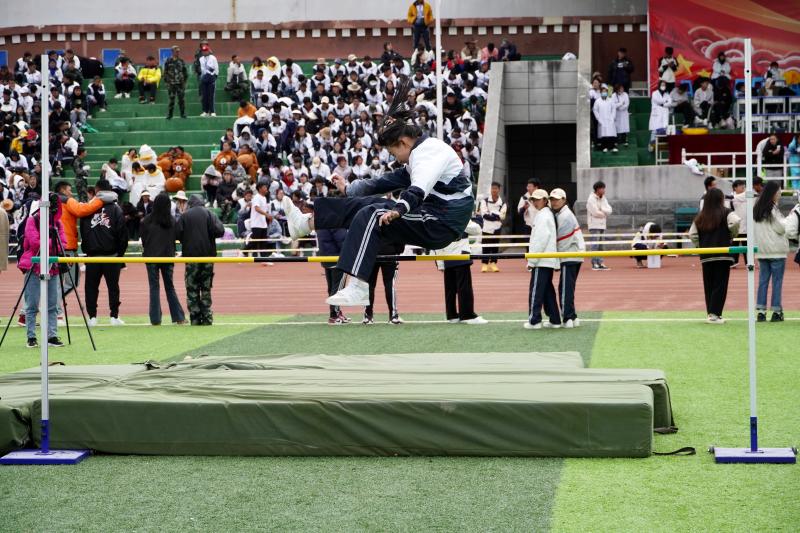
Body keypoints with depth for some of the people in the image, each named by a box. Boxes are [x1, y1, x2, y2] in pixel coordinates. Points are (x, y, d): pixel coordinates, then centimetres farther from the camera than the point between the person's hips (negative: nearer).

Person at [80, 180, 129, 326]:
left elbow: (83, 232, 5)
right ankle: (114, 316, 5)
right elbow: (122, 233, -4)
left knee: (91, 287, 8)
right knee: (113, 286, 7)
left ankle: (92, 316, 5)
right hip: (111, 254, 0)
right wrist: (120, 252, 5)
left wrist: (85, 249, 13)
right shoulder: (116, 209, -3)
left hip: (92, 255, 0)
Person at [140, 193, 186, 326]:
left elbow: (143, 239, 0)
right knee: (170, 287, 11)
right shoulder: (172, 221, -5)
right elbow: (175, 238, 4)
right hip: (168, 257, 2)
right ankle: (179, 317, 9)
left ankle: (155, 319, 0)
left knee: (154, 287, 3)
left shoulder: (147, 220, -9)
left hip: (152, 257, -2)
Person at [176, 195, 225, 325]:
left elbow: (177, 235, -7)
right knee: (206, 288, 10)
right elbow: (220, 231, -10)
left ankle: (195, 319, -1)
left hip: (191, 256, -1)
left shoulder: (185, 216, -2)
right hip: (207, 255, 1)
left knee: (192, 290, 4)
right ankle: (207, 318, 6)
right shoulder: (209, 214, -1)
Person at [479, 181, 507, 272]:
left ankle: (493, 263, 14)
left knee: (495, 246, 5)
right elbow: (484, 214, -9)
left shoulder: (502, 203, 3)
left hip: (497, 228, 1)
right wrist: (496, 216, -13)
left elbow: (502, 216, -7)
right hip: (487, 227, -1)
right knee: (486, 247, -2)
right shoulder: (485, 201, 1)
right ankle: (485, 264, 4)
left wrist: (490, 213, -12)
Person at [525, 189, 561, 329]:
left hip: (542, 261, -10)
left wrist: (532, 261, -16)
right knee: (548, 291, 13)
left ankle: (534, 320, -7)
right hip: (549, 260, 10)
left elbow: (540, 240, -18)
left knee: (535, 291, -7)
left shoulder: (543, 216, -12)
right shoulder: (548, 214, 18)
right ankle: (554, 320, 14)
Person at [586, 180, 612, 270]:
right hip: (594, 225, -8)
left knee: (600, 245, 8)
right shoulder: (591, 199, -10)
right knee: (595, 244, -9)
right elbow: (595, 212, -18)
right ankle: (594, 264, -8)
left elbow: (609, 210, 4)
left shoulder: (604, 199, 15)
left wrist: (601, 209, -13)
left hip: (602, 225, 8)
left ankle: (600, 263, 11)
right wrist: (604, 213, -2)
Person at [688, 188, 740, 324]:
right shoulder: (726, 213, -3)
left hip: (706, 256, 4)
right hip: (723, 255, -4)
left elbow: (692, 234, 5)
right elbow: (735, 221, -21)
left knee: (708, 286, 11)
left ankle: (710, 313, 14)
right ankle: (714, 314, -7)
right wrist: (732, 235, -4)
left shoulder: (700, 217, 10)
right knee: (720, 285, -2)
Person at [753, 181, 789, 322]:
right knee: (777, 280, 0)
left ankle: (761, 311, 6)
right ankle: (776, 312, 1)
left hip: (761, 250, 7)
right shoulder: (772, 208, -13)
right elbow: (781, 228, -13)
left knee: (763, 280, 8)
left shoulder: (757, 208, 10)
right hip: (776, 250, -7)